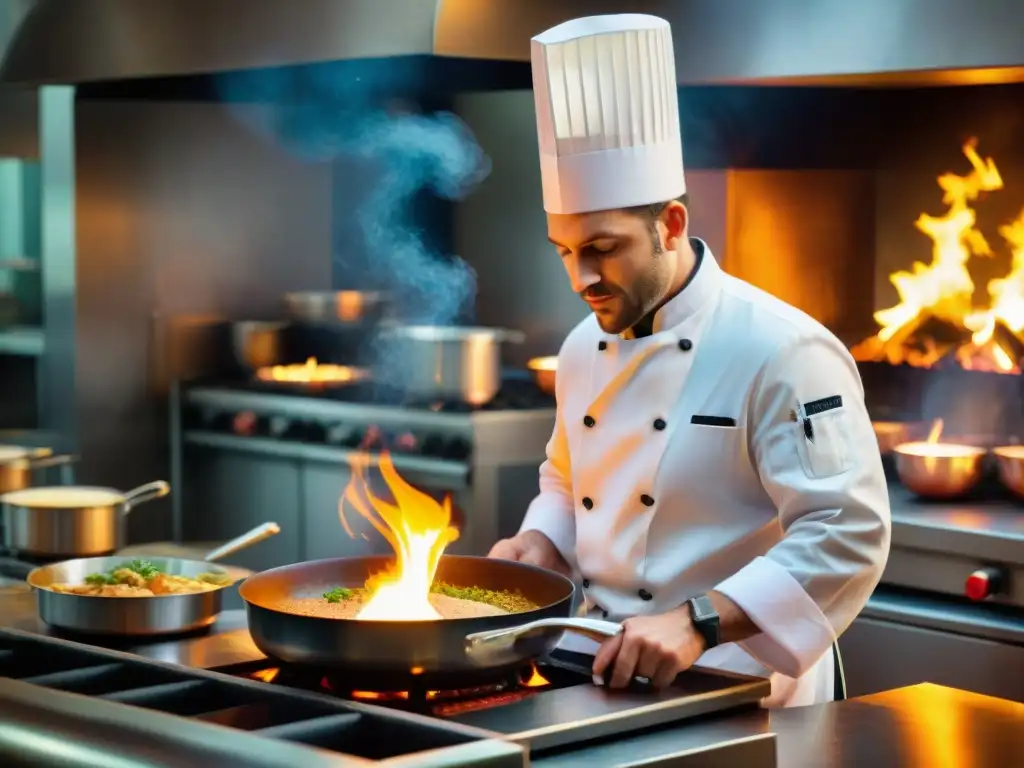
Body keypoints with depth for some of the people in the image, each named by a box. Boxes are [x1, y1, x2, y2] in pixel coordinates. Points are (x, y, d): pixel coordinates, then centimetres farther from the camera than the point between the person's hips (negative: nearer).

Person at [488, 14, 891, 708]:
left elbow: (849, 535, -18)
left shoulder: (782, 353, -13)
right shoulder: (586, 348, 12)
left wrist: (699, 623, -26)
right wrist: (541, 543, 6)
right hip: (606, 673, 6)